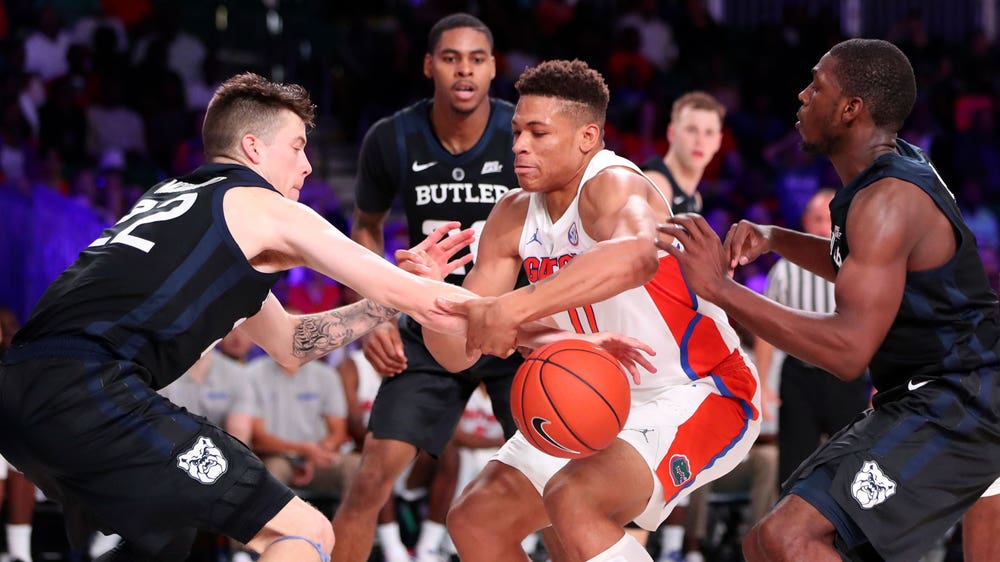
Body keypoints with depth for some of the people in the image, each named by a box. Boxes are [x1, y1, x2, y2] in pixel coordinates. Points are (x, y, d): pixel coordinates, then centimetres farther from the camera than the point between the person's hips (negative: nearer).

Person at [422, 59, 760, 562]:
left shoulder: (613, 185, -24)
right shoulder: (514, 217, -1)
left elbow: (635, 254, -51)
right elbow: (459, 352, 0)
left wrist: (513, 308, -55)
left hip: (699, 396, -9)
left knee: (573, 500, -32)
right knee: (475, 521, 7)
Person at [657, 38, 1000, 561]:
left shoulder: (889, 199, -21)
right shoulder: (898, 167, 10)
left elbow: (850, 350, -30)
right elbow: (862, 269, 32)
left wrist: (721, 288, -29)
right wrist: (774, 239, 13)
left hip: (951, 409, -10)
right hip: (914, 403, 10)